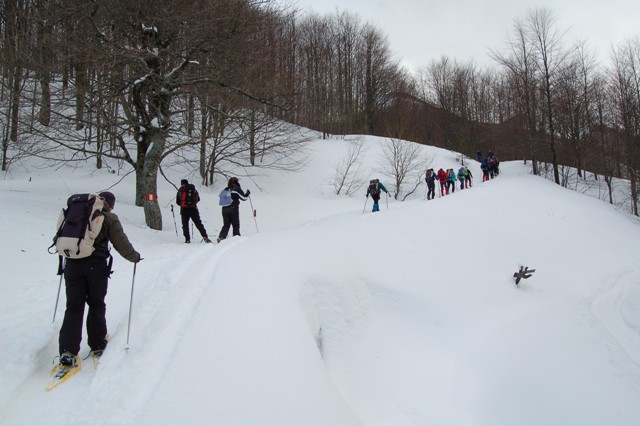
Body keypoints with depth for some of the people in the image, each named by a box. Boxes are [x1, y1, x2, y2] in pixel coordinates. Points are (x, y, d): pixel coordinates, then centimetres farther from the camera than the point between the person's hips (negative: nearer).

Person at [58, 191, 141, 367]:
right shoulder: (109, 218, 1)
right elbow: (121, 244, -1)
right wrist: (135, 257, 14)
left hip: (72, 264, 3)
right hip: (96, 265, -3)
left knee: (74, 307, 6)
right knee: (96, 305, 13)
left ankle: (67, 350, -3)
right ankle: (97, 345, 21)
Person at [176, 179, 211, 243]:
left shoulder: (180, 190, 5)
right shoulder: (193, 189, 11)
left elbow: (177, 202, 8)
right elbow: (198, 199, 17)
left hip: (184, 209, -2)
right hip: (193, 208, 2)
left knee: (185, 224, 7)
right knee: (198, 223, 4)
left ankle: (187, 239, -2)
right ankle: (205, 236, -8)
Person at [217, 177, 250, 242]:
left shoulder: (225, 190, 14)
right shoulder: (237, 188, -1)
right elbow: (244, 197, -1)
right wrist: (248, 193, 17)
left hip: (225, 209, 4)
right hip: (233, 208, -4)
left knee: (226, 225, 7)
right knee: (236, 224, 9)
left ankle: (221, 237, -10)